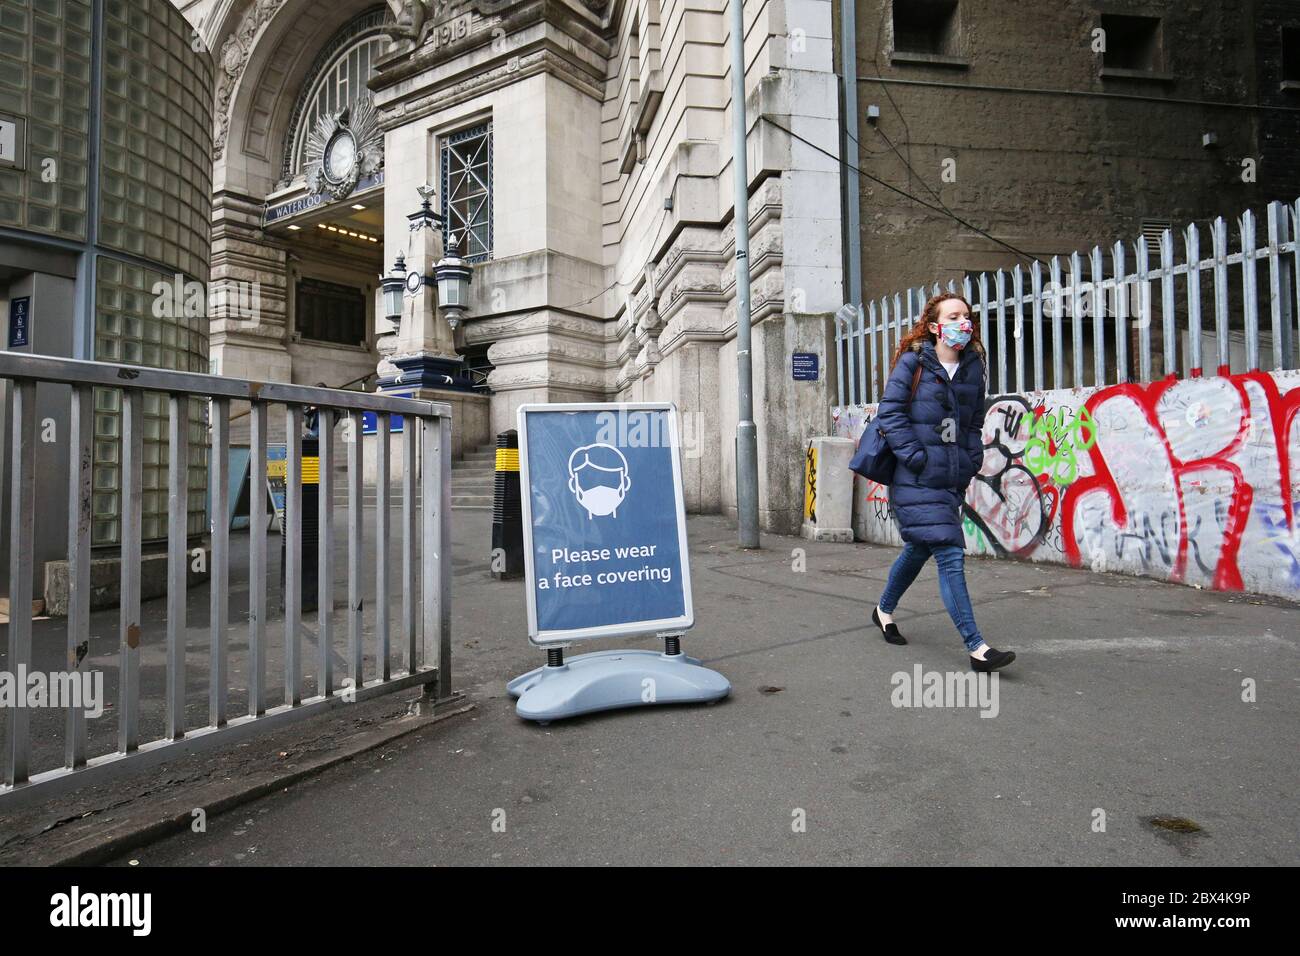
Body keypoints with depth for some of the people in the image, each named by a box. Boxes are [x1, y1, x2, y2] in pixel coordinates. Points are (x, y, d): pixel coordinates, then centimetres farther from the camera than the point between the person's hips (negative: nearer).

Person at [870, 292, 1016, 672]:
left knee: (919, 549, 19)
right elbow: (889, 413, -11)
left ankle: (884, 610, 41)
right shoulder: (913, 362, -6)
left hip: (952, 480, 7)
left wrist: (972, 459, 6)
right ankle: (977, 648, -6)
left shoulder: (973, 366, 12)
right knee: (951, 557, -11)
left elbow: (975, 421, 20)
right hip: (916, 482, -7)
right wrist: (916, 456, -16)